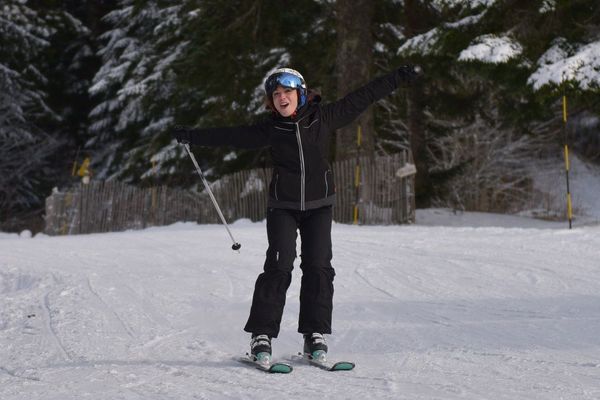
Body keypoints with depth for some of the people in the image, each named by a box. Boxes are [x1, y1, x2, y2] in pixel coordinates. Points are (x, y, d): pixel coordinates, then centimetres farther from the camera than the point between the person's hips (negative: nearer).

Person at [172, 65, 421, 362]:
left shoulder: (324, 117, -1)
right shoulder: (270, 129, 0)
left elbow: (363, 98, 2)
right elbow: (231, 136, 6)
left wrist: (400, 77, 3)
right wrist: (192, 136, 6)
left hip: (318, 205, 1)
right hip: (283, 206, -1)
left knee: (318, 266, -4)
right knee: (279, 266, -11)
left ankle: (315, 333, 5)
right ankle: (261, 334, -6)